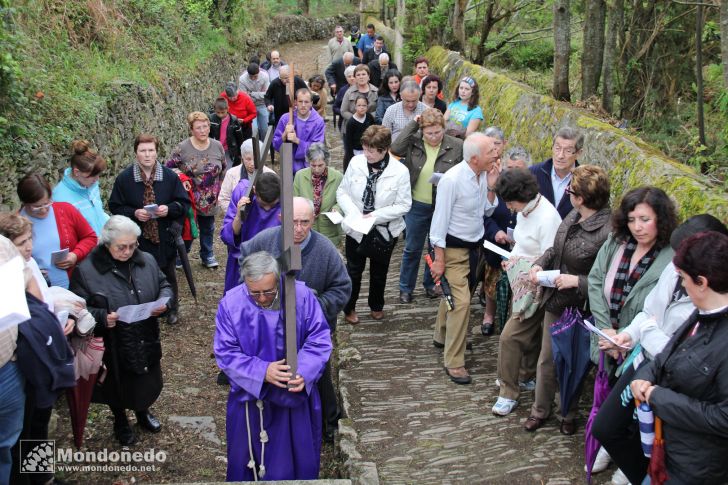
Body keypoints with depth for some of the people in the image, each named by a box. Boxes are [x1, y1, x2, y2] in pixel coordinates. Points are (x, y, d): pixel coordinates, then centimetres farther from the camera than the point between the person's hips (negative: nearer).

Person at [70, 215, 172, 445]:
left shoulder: (147, 261, -3)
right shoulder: (86, 271, -17)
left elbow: (164, 286, 9)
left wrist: (163, 301, -12)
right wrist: (102, 318, -29)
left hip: (145, 343, 4)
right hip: (113, 348, -3)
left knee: (146, 382, 23)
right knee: (118, 387, 19)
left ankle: (142, 413, 54)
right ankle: (120, 423, 48)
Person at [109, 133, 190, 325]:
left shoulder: (170, 176, -4)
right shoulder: (124, 178, -6)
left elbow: (184, 203, 1)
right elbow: (115, 207, -1)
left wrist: (169, 209, -18)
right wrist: (134, 213, -18)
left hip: (165, 238, 1)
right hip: (137, 239, -1)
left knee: (168, 275, 17)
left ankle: (172, 308, 36)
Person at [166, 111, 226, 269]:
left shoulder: (217, 146, -2)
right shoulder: (183, 148, -13)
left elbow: (223, 169, 13)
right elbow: (168, 167, -5)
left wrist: (218, 185, 11)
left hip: (210, 200, 4)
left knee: (207, 228, 19)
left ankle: (207, 255, 37)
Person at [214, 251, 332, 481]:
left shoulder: (301, 295, -18)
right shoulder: (231, 304, -17)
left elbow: (320, 339, -11)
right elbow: (225, 352, -13)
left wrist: (304, 371, -28)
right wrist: (262, 372, -26)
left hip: (296, 393, 0)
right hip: (250, 394, 0)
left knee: (297, 455, 18)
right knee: (249, 455, 19)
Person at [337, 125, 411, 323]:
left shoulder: (400, 171, -18)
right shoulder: (356, 163, -12)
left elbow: (404, 205, -14)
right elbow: (342, 192, -3)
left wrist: (375, 216, -23)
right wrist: (354, 214, -20)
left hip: (384, 231, -1)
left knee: (379, 271, 20)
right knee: (354, 270, 14)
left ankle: (376, 306, 43)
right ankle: (349, 308, 35)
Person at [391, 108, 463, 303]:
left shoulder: (457, 146, -8)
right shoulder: (413, 143, -6)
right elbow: (395, 148, -25)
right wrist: (413, 124, -21)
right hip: (418, 205, 0)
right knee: (412, 248, 12)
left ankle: (430, 284, 37)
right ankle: (405, 288, 27)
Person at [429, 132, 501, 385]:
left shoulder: (484, 175, -3)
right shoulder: (452, 180, -25)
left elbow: (487, 210, 8)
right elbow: (440, 219, -20)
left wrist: (490, 187, -10)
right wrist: (439, 260, -17)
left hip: (473, 244, 7)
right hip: (454, 248, -7)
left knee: (454, 292, 23)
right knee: (461, 301, -10)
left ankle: (441, 336, 45)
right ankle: (454, 362, 2)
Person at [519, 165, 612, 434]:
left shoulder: (607, 231, -27)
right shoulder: (573, 217, -3)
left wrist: (578, 281, -28)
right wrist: (539, 264, -5)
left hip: (580, 309, -6)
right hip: (554, 302, 6)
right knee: (546, 360, 19)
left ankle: (570, 413, 40)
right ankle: (540, 410, 39)